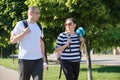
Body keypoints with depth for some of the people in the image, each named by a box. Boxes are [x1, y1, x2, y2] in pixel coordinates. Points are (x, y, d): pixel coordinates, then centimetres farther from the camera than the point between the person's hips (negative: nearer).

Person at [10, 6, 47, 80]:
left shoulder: (39, 26, 14)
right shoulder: (21, 24, -3)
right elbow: (12, 40, -3)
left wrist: (43, 55, 16)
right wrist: (24, 33, -15)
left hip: (38, 59, 4)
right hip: (25, 59, -4)